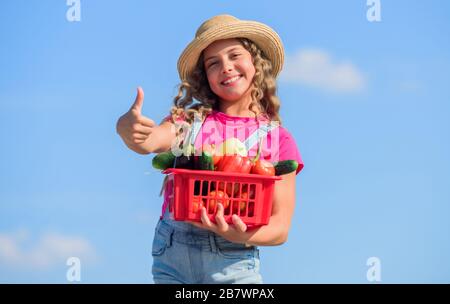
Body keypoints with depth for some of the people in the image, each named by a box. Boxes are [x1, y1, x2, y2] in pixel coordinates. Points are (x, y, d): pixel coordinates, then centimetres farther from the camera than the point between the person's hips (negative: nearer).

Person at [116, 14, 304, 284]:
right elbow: (151, 140, -15)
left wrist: (240, 236, -21)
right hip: (172, 254, 1)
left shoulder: (279, 140, 3)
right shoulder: (190, 119, 6)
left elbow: (281, 229, 0)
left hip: (234, 263, -1)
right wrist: (128, 129, -38)